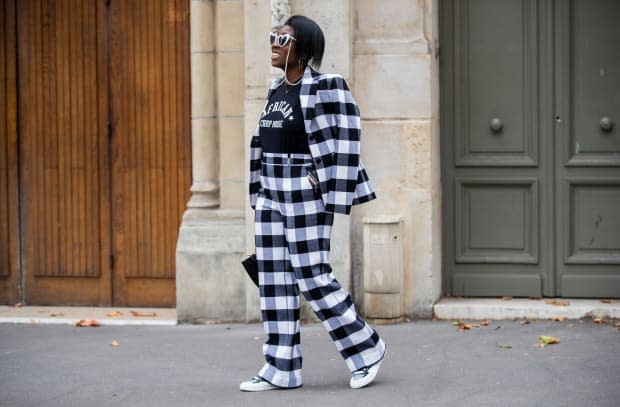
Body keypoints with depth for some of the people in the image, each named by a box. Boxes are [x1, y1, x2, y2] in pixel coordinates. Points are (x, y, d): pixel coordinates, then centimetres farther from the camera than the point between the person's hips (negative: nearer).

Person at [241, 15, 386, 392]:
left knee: (312, 275, -7)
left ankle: (365, 347, 10)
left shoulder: (325, 88, -12)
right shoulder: (278, 91, 13)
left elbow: (342, 145, -15)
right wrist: (262, 198, 16)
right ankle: (282, 368, 7)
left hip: (307, 195, -8)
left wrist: (333, 201, -19)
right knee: (275, 276, 4)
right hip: (273, 194, 8)